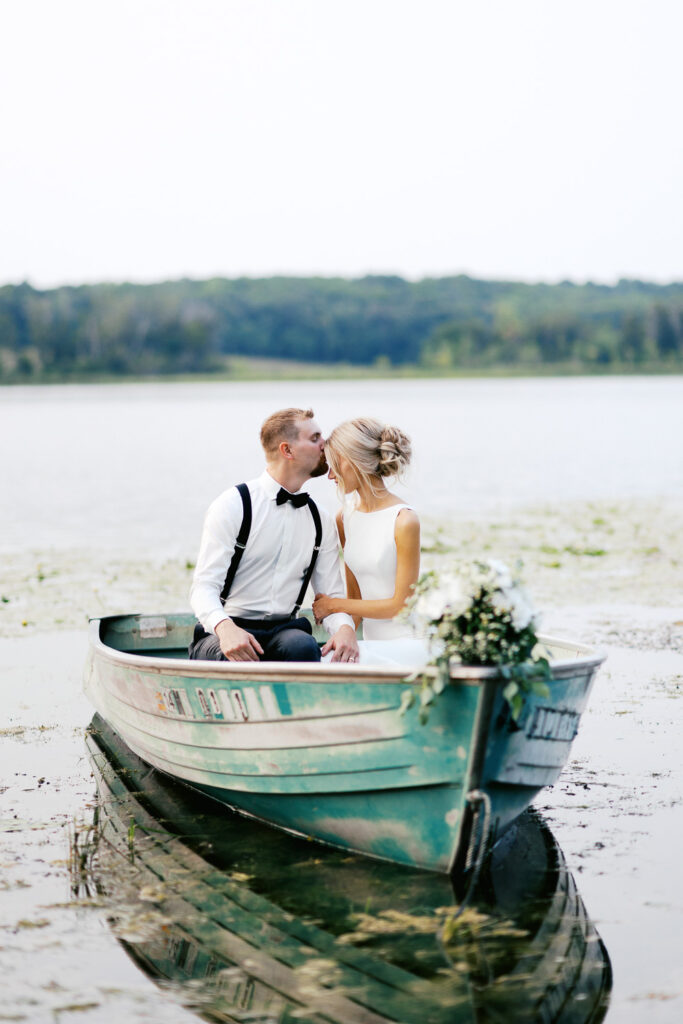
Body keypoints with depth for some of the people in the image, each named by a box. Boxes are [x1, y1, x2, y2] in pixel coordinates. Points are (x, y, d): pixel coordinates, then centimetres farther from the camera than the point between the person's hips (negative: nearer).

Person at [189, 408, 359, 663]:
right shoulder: (233, 505, -2)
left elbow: (332, 596, 12)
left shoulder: (322, 522, 14)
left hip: (284, 632, 4)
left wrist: (345, 628, -14)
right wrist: (225, 628, -33)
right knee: (238, 658, -40)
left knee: (304, 647, -33)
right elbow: (204, 586, -10)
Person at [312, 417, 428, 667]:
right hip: (373, 643, 6)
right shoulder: (345, 517, 9)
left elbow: (401, 604, -8)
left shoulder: (403, 521, -12)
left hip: (410, 643, -6)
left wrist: (335, 605, -2)